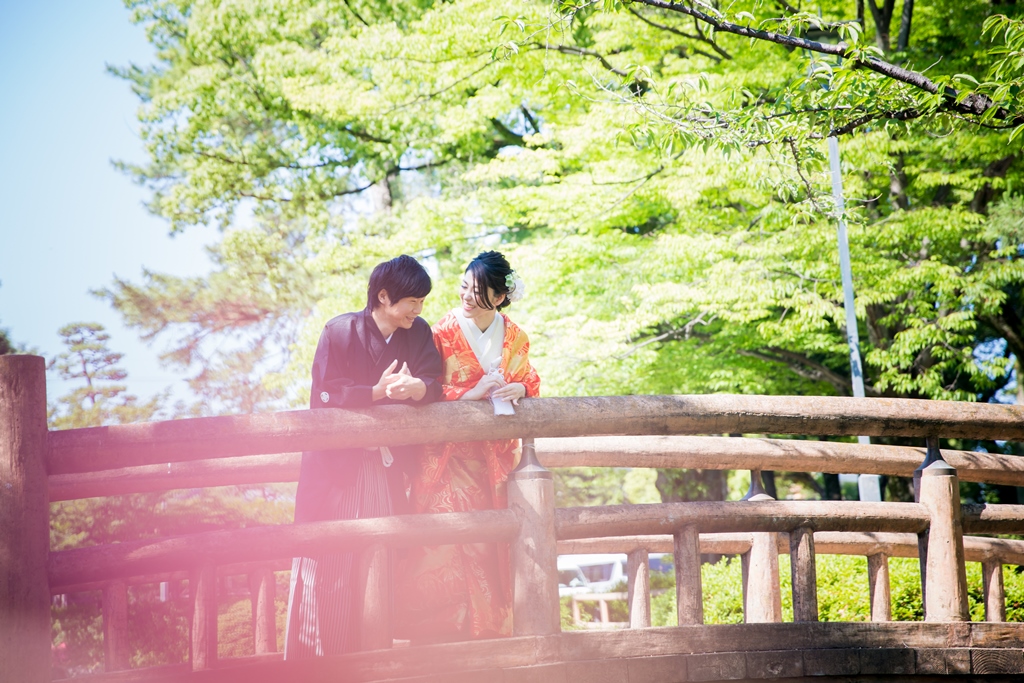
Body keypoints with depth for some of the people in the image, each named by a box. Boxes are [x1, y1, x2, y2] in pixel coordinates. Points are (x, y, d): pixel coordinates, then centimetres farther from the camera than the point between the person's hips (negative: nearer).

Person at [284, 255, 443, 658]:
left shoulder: (419, 334, 6)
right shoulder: (340, 331, -6)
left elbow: (433, 386, -4)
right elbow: (325, 396, -13)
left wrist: (414, 387, -28)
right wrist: (378, 391, -27)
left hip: (386, 469, 4)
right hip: (336, 465, -3)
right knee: (327, 567, -3)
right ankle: (311, 661, 5)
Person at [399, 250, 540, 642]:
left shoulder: (514, 337, 5)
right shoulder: (444, 332, -6)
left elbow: (529, 380, 14)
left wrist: (519, 389, -9)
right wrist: (473, 393, -20)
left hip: (496, 454, 3)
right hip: (450, 454, -3)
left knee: (491, 544, 4)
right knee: (448, 541, -9)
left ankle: (491, 629, 12)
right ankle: (443, 633, -2)